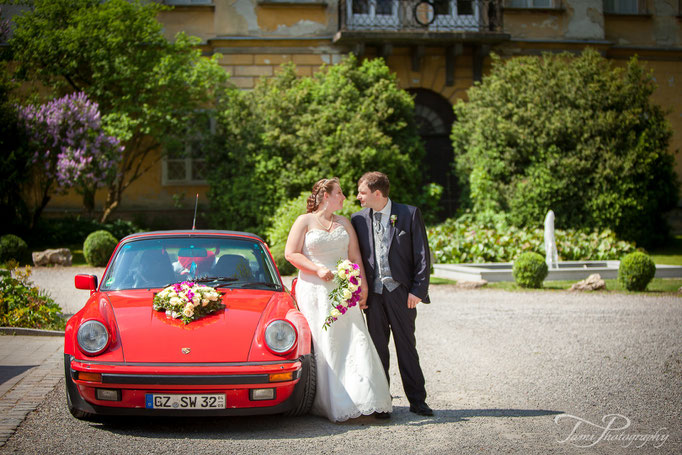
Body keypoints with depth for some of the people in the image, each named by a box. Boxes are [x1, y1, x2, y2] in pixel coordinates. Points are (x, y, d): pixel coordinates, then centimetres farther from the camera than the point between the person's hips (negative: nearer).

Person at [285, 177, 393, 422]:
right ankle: (333, 404, 0)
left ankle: (369, 401, -7)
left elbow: (355, 257, 12)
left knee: (356, 342, -6)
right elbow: (291, 253, -3)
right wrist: (318, 269, -14)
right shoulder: (305, 221, 4)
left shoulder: (344, 223, 17)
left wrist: (363, 286, 0)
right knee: (324, 346, -6)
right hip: (315, 292, -4)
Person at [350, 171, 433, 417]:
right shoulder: (358, 219, 8)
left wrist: (418, 289, -9)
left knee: (406, 346, 2)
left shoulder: (409, 214, -1)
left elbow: (422, 255, -2)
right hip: (373, 293, 3)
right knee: (377, 348, 6)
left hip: (401, 291, -2)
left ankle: (417, 400, 9)